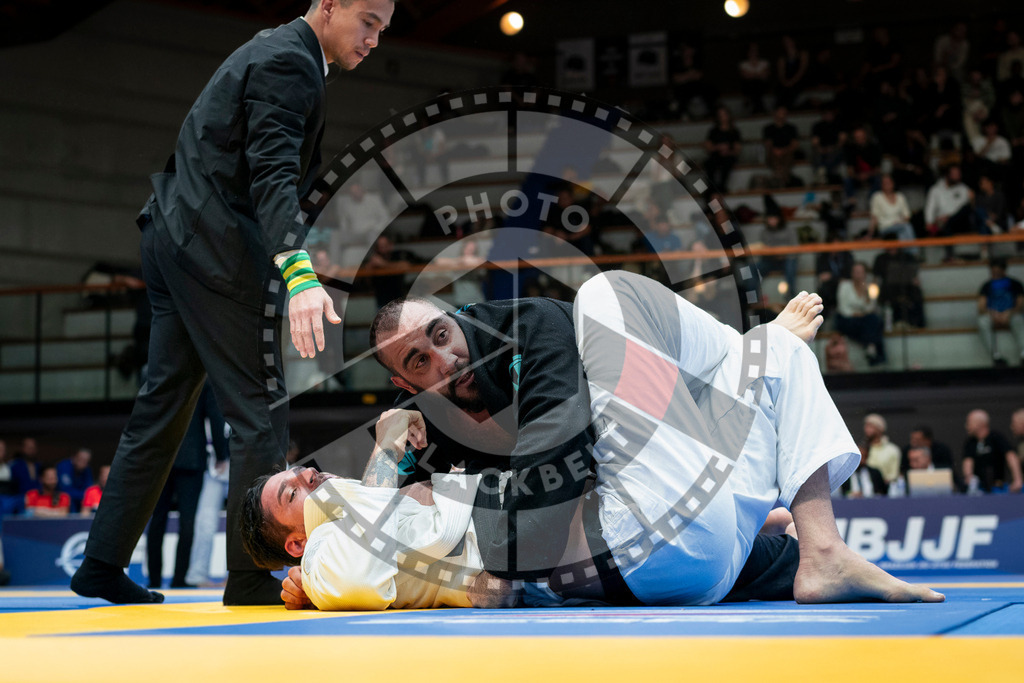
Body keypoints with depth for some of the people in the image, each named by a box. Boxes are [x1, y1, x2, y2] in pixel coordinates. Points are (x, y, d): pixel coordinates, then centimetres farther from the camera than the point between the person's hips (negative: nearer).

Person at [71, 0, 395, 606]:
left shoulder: (272, 51, 19)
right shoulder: (291, 63, -14)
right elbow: (271, 175, -27)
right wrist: (299, 272, -38)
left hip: (175, 235, 10)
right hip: (217, 246, -10)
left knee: (163, 405, 12)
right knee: (260, 409, -5)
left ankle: (104, 565, 15)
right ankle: (250, 576, -1)